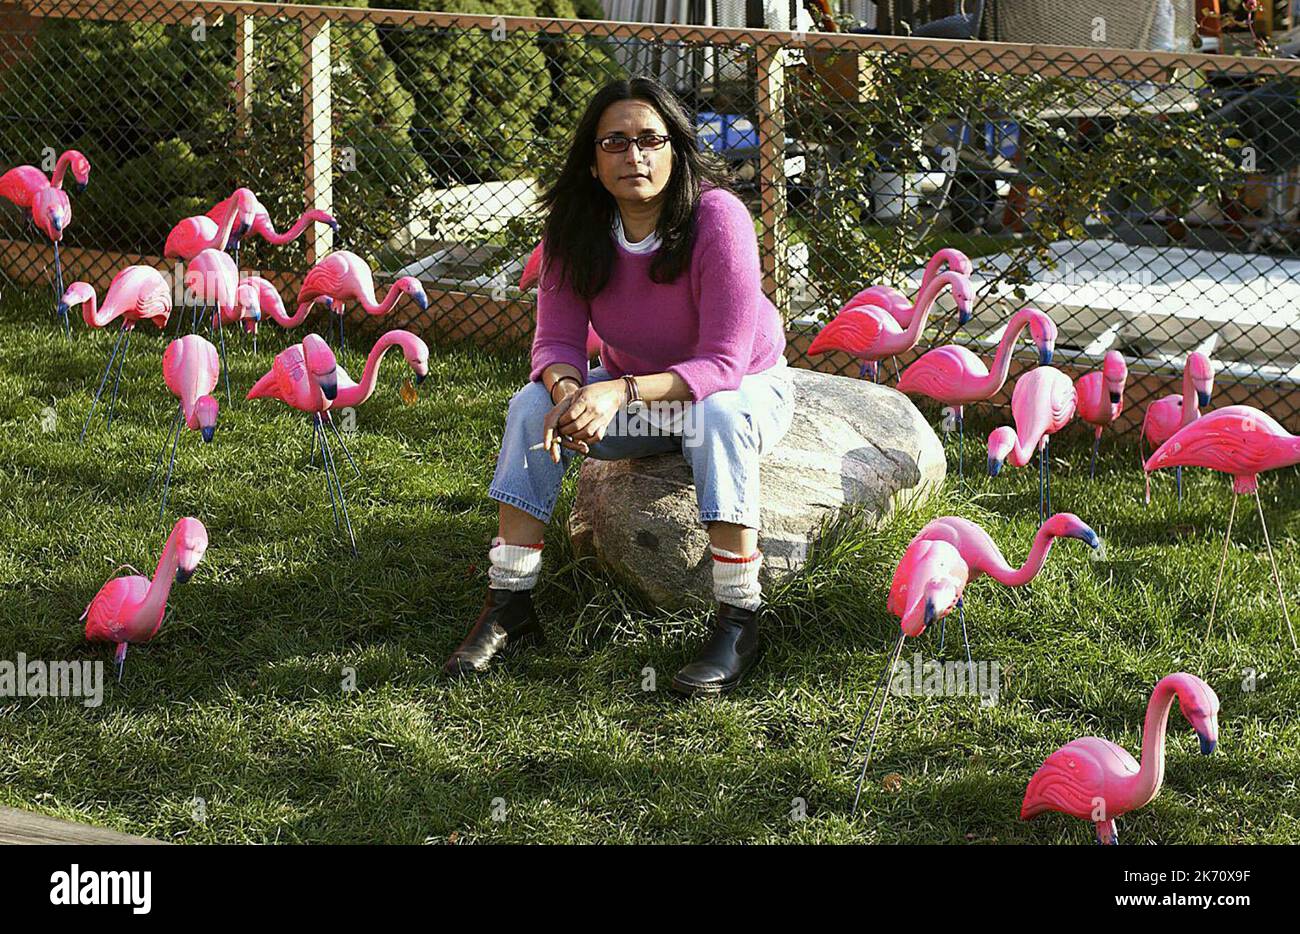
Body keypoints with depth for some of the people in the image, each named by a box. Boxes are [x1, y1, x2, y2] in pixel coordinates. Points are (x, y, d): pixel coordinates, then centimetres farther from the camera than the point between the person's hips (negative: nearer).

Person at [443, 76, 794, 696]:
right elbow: (556, 342, -12)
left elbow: (723, 365, -31)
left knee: (717, 417, -37)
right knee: (533, 406, -19)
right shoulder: (574, 227, -14)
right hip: (634, 392, 4)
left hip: (743, 387, -4)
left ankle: (739, 621, -30)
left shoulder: (716, 217, -29)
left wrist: (621, 392, -43)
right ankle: (510, 606, -14)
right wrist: (569, 389, -37)